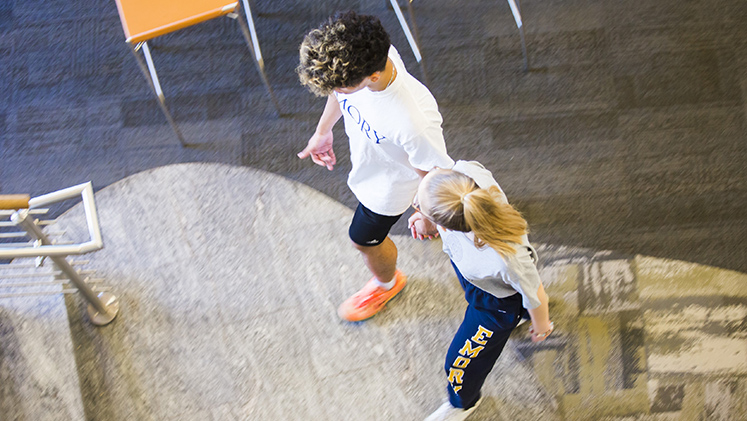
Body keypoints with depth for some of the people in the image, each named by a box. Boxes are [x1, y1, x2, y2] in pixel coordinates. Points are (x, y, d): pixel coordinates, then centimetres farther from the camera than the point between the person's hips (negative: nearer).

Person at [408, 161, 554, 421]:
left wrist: (541, 326, -5)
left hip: (496, 304, -5)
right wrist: (429, 217, -15)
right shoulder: (468, 172, -42)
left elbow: (534, 294, -27)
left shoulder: (506, 260, -52)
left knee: (461, 361, 20)